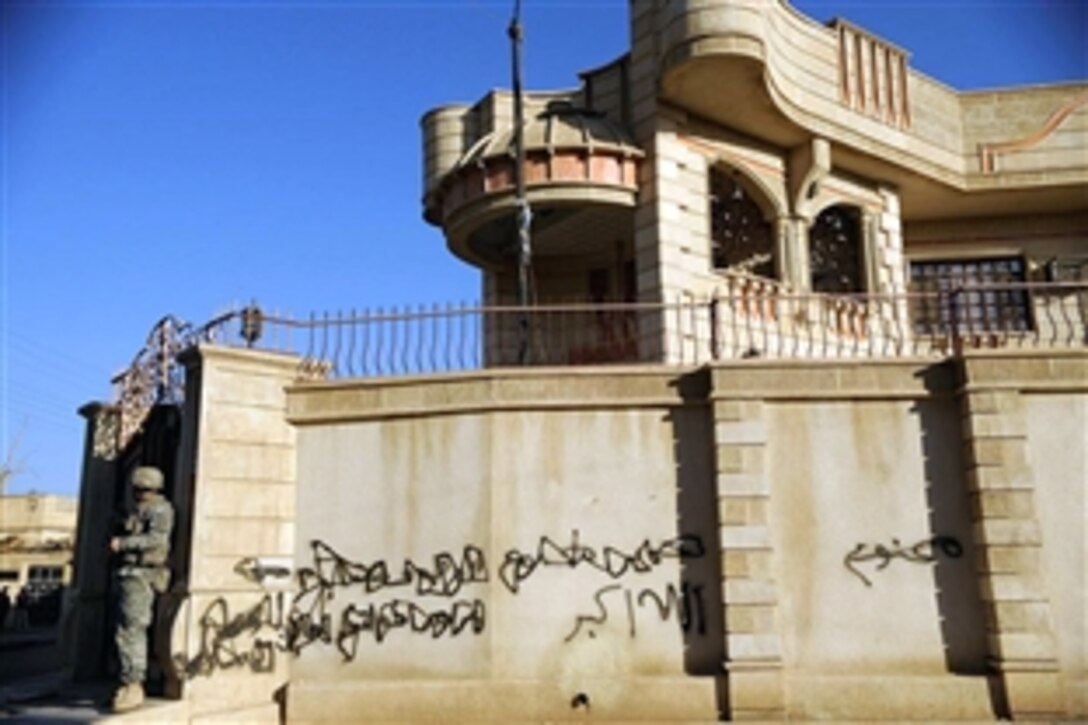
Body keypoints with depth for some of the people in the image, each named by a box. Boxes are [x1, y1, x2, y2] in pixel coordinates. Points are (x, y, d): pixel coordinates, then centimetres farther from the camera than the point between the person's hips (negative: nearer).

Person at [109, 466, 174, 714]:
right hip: (131, 576, 10)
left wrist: (122, 543, -22)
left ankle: (134, 689, -14)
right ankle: (129, 684, 17)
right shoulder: (144, 510, 20)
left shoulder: (159, 509, -10)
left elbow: (157, 539, -24)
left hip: (141, 576, -10)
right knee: (128, 631, 12)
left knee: (131, 631, -14)